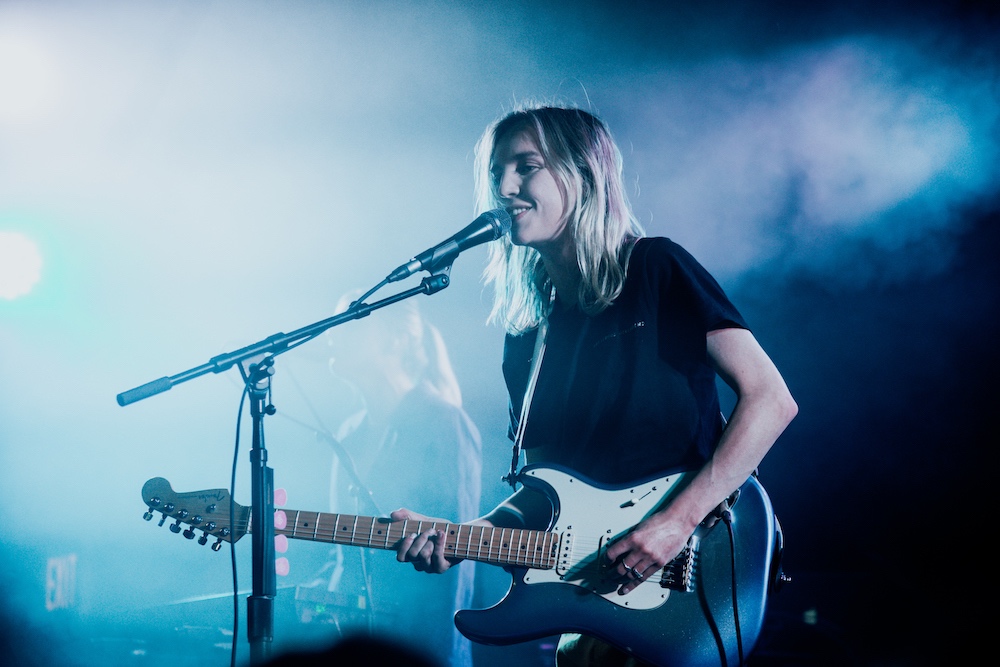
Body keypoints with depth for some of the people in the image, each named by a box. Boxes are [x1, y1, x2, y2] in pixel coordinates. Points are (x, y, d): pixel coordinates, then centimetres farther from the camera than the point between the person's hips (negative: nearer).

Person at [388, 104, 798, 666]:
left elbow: (771, 400, -11)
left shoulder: (655, 268, -4)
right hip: (593, 598, 5)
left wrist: (679, 520, -19)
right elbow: (545, 490, 14)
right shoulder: (527, 341, 12)